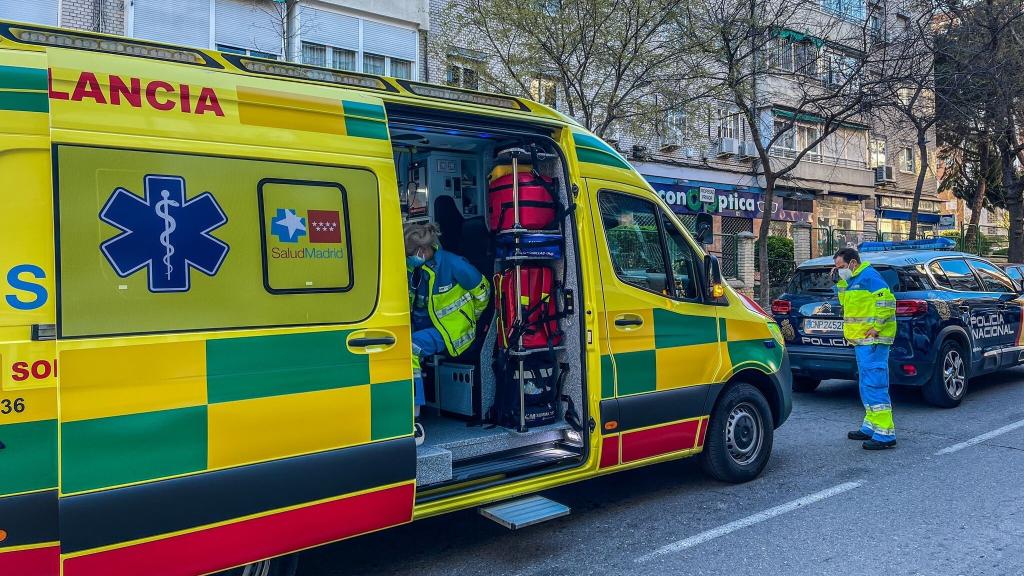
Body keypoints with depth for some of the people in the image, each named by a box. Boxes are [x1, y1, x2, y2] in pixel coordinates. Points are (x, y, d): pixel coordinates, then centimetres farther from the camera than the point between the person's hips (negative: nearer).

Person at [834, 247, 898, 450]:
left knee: (874, 385, -12)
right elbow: (845, 300, 28)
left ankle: (885, 434, -10)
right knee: (868, 385, 16)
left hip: (872, 340, -11)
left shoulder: (869, 277, -12)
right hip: (863, 341, 11)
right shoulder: (853, 279, 19)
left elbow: (888, 301, -19)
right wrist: (841, 282, 16)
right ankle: (871, 427, 25)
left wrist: (876, 327, -20)